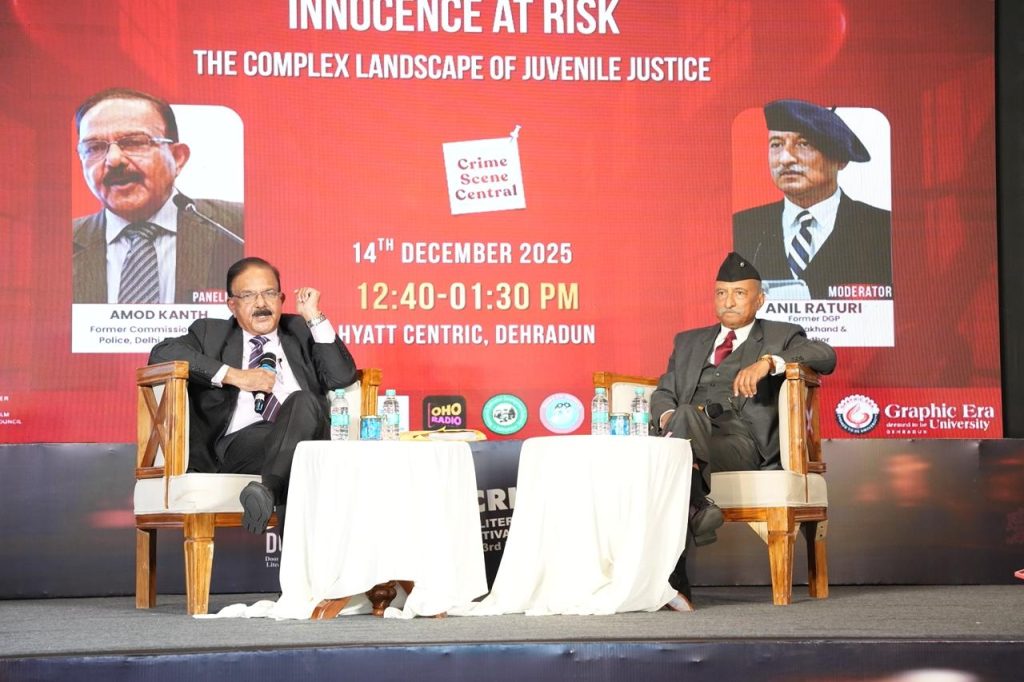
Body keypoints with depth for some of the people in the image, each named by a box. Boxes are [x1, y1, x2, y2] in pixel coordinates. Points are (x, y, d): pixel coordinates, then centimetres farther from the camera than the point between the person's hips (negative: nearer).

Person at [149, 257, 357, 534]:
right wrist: (234, 375, -6)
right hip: (239, 443, -2)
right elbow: (162, 353, 0)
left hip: (308, 440, 2)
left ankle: (267, 488, -49)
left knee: (303, 402, -32)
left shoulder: (299, 331, 26)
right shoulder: (211, 332, 21)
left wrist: (314, 318, 6)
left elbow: (342, 377, 11)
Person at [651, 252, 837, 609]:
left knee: (688, 416, -36)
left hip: (741, 440, -3)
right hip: (687, 435, 3)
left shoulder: (780, 336, 19)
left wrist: (768, 361, -17)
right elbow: (664, 392, 23)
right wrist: (667, 417, -3)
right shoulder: (688, 341, 32)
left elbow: (825, 356, 0)